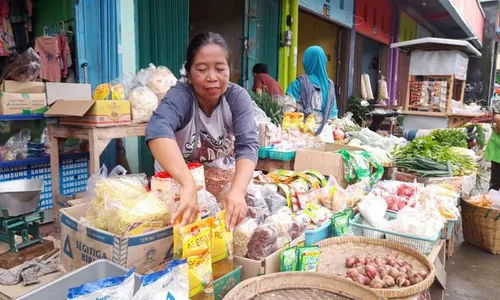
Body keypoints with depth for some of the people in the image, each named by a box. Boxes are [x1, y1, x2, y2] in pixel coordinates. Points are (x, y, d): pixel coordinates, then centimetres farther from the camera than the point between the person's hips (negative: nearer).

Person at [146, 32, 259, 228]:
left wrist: (237, 190, -42)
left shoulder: (238, 97, -12)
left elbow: (247, 145, -24)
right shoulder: (179, 96, -20)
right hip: (176, 184, -2)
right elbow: (158, 130, -39)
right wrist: (188, 184, -53)